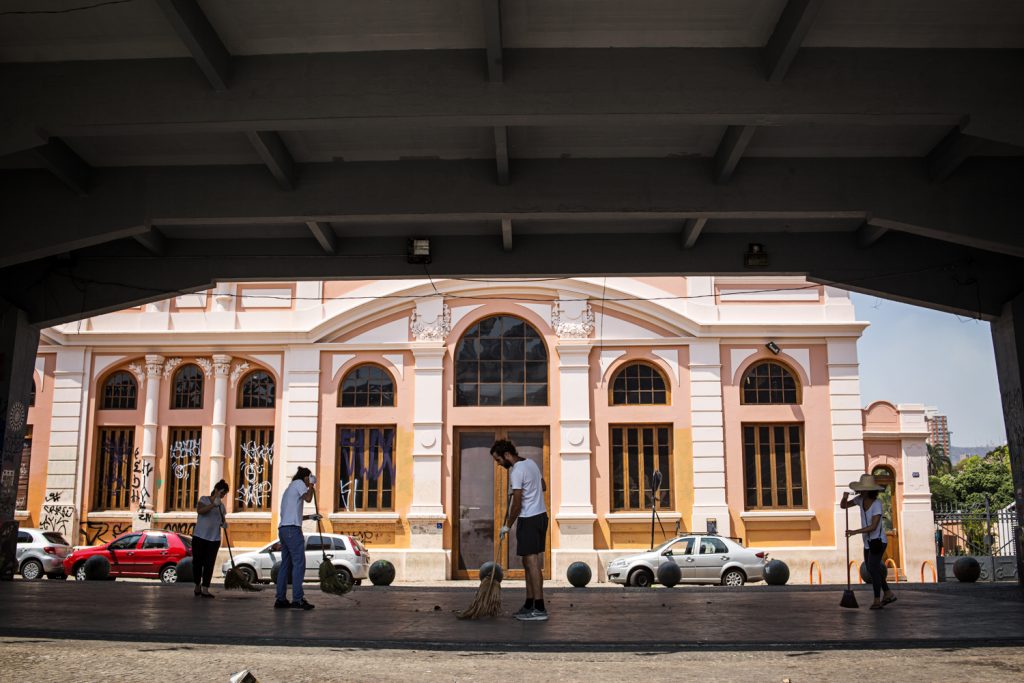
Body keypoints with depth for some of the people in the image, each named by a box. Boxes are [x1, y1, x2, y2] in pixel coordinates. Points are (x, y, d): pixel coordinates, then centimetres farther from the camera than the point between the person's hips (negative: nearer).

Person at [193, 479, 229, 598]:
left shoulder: (221, 505, 13)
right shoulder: (204, 499, -1)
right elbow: (199, 510, -20)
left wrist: (224, 523, -3)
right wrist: (213, 504, -31)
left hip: (214, 539, 3)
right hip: (200, 537, -3)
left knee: (209, 564, -4)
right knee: (197, 562, 1)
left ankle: (205, 589, -6)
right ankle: (197, 586, 20)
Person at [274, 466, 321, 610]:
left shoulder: (289, 489, 28)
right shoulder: (298, 483, 1)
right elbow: (308, 498, -15)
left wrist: (310, 517, 30)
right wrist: (311, 484, -1)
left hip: (283, 529, 10)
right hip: (292, 529, -10)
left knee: (286, 564, 10)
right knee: (299, 563, -9)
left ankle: (281, 599, 9)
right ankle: (297, 599, -13)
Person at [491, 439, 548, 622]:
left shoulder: (516, 471, -17)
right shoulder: (531, 462, 12)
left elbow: (517, 503, -17)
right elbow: (543, 487, 24)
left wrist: (507, 526, -8)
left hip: (529, 519, -10)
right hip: (541, 516, 10)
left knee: (532, 562, -9)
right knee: (530, 562, 13)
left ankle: (539, 609, -10)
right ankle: (529, 605, 18)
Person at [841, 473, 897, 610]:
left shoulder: (877, 504, -26)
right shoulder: (860, 499, -5)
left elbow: (873, 526, -31)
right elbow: (843, 506, -1)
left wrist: (855, 532, -37)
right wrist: (845, 496, -23)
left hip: (878, 540, -8)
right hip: (868, 541, 8)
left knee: (873, 568, -17)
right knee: (871, 569, 16)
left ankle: (877, 600, -10)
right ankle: (888, 594, 31)